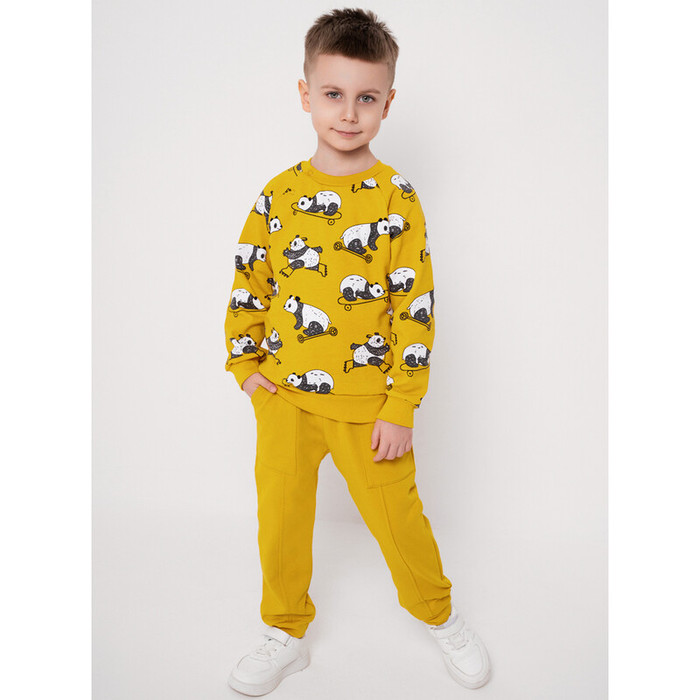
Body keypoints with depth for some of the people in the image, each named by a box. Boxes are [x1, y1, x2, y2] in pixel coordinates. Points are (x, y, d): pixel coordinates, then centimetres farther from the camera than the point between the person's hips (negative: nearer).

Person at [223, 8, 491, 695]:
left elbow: (416, 308, -9)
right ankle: (286, 634, 37)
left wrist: (401, 408, -10)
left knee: (396, 516, 10)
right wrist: (245, 363, 4)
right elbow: (249, 282, 9)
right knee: (280, 516, 13)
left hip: (367, 399, -2)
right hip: (284, 393, 3)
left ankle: (439, 614, 39)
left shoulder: (397, 199, -8)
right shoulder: (279, 194, 0)